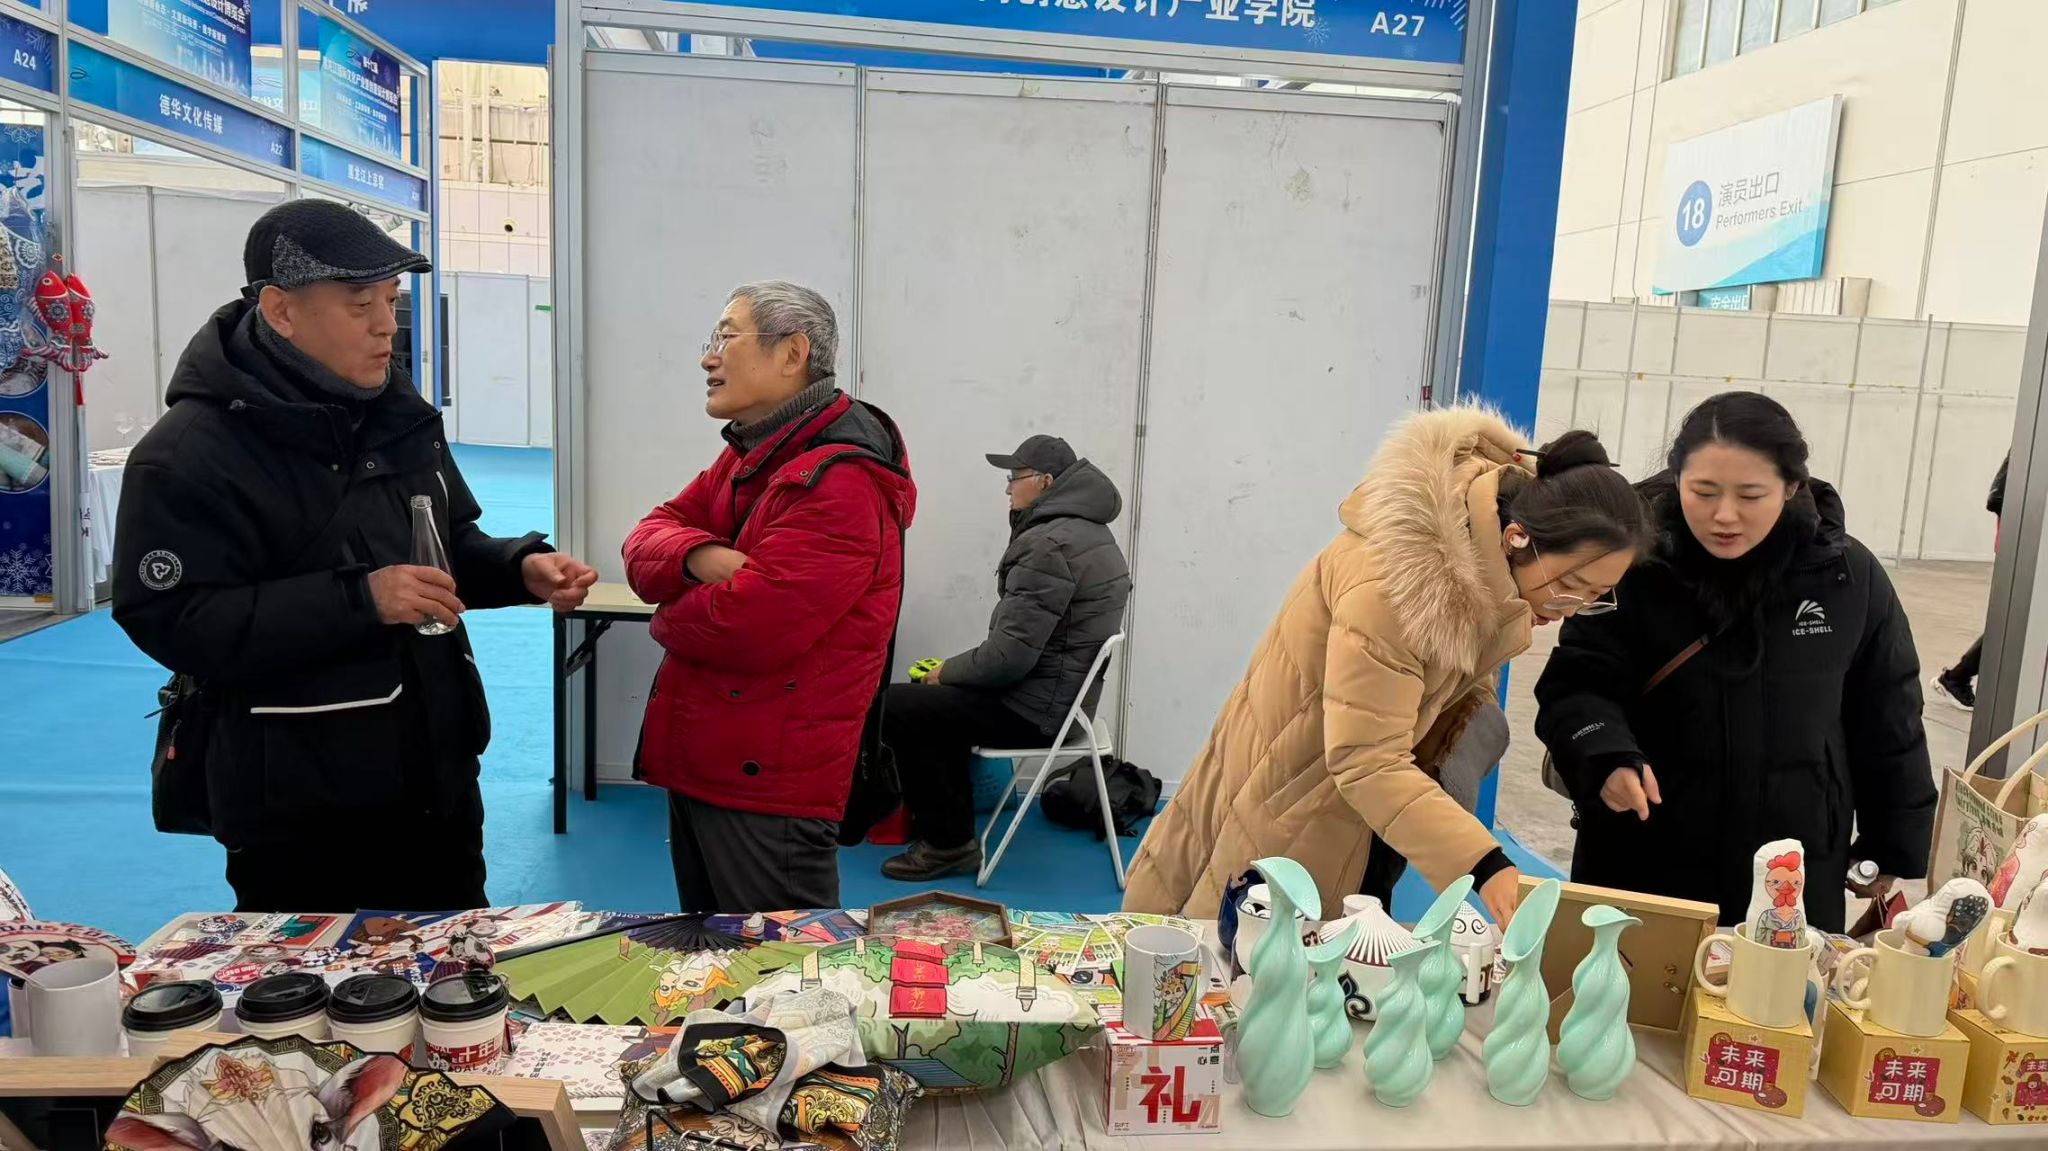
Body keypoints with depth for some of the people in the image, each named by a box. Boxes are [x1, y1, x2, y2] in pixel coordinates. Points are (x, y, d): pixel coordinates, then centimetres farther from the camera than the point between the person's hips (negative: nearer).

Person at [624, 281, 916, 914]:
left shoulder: (839, 482, -21)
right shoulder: (748, 456, 12)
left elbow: (743, 628, -27)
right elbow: (646, 543, 7)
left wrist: (670, 617, -5)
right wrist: (698, 556, -17)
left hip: (768, 791, -9)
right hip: (699, 765, 9)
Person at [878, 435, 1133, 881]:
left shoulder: (1049, 545, -21)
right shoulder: (1090, 532, 13)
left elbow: (1009, 655, -25)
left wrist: (945, 672, -8)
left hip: (1034, 708, -11)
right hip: (1063, 694, 11)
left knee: (895, 707, -9)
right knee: (935, 698, 24)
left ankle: (948, 841, -1)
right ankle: (952, 823, 25)